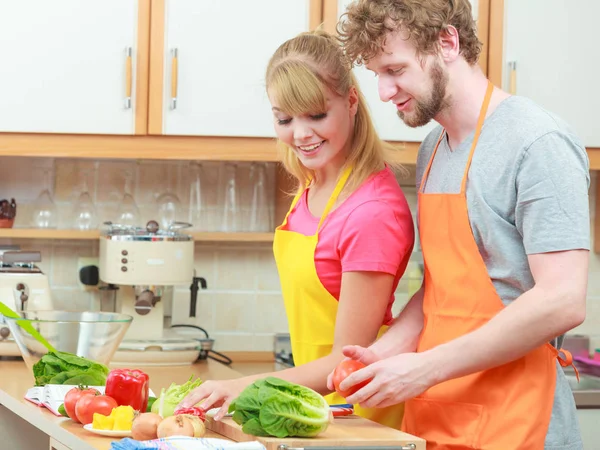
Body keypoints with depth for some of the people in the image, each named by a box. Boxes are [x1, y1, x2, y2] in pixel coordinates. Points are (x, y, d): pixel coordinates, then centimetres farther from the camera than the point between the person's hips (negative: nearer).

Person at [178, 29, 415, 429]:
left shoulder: (372, 212, -23)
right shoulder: (313, 181, 1)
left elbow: (347, 361, -17)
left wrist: (246, 387, -19)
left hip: (358, 418, -7)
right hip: (317, 404, 7)